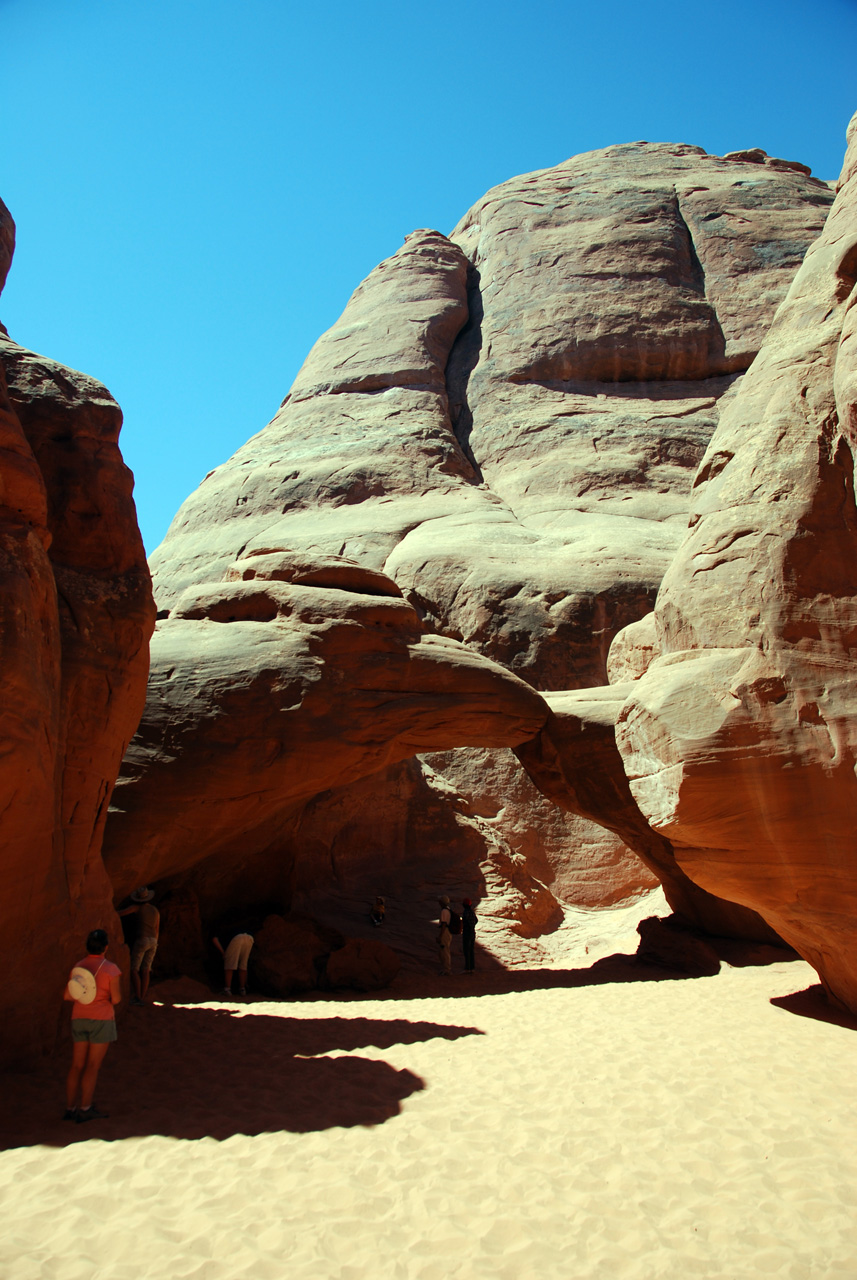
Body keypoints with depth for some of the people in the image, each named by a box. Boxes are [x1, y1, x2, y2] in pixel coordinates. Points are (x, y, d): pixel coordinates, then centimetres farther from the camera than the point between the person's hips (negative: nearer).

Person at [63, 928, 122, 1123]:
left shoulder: (78, 966, 4)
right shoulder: (111, 968, -11)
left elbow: (67, 995, 5)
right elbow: (116, 999, -13)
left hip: (79, 1019, 5)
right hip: (101, 1020, -5)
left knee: (77, 1066, 11)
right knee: (93, 1066, 2)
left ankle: (70, 1109, 14)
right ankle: (85, 1109, 4)